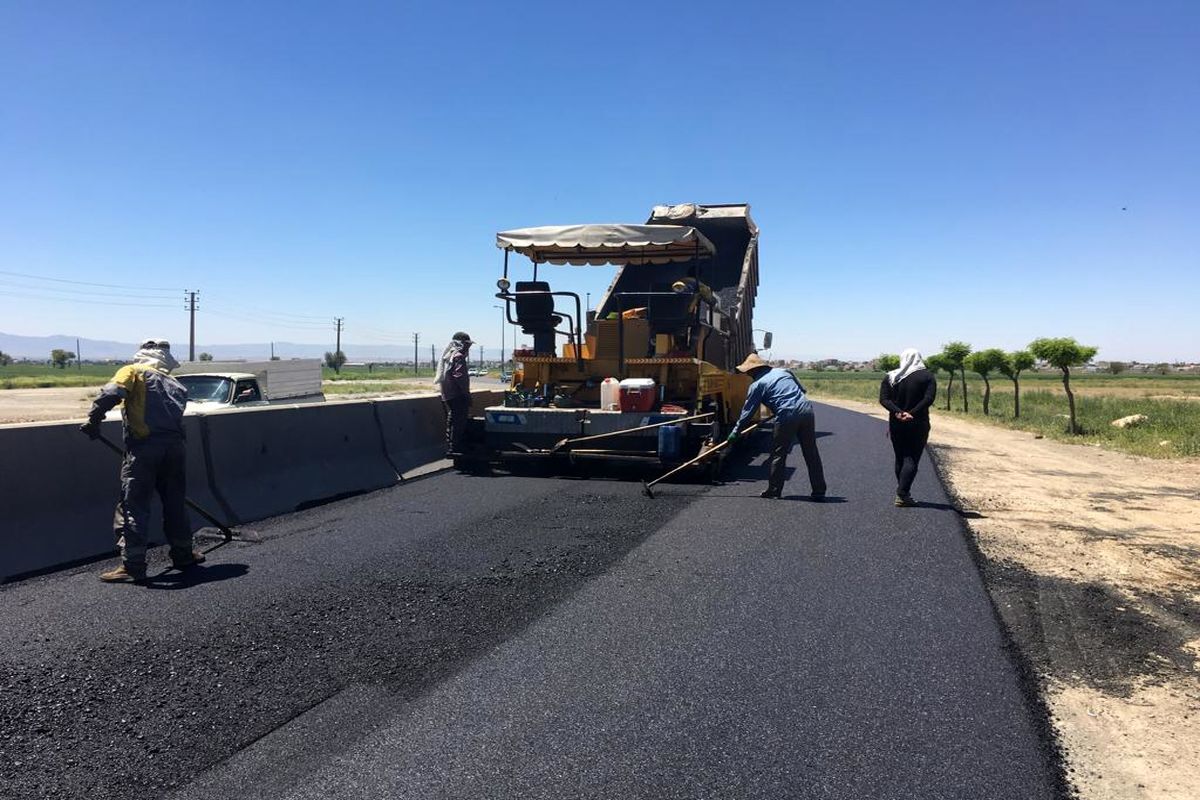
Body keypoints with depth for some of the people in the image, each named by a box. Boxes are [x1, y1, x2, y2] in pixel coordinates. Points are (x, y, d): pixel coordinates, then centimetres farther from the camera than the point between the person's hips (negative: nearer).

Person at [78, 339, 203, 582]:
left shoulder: (133, 371, 10)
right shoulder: (175, 384, 23)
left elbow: (113, 392, -11)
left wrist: (94, 418, -12)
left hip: (144, 446, -4)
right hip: (175, 446, 5)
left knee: (134, 507, 1)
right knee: (175, 503, 18)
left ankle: (132, 566, 1)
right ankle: (183, 555, 27)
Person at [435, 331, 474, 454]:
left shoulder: (448, 355, 18)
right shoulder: (458, 356, -13)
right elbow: (460, 377, -21)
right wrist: (467, 394, -16)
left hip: (447, 396, 10)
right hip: (457, 396, -10)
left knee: (452, 423, 16)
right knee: (458, 423, -7)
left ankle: (450, 448, 22)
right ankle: (454, 449, -7)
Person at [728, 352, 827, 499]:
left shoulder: (757, 385, 4)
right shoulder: (783, 371, 21)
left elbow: (748, 411, 5)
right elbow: (802, 390, 25)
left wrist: (736, 432, 12)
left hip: (787, 416, -6)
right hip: (806, 410, 6)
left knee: (778, 454, 8)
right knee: (811, 454, 10)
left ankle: (773, 491, 12)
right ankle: (819, 491, 15)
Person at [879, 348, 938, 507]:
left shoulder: (890, 377, 5)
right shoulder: (927, 376, -1)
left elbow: (883, 399, -7)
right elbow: (928, 399, -16)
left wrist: (898, 413, -18)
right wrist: (912, 413, -20)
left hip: (896, 424, 3)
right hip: (918, 424, -3)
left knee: (900, 458, 15)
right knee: (912, 460, -2)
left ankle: (903, 493, 22)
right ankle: (902, 494, -14)